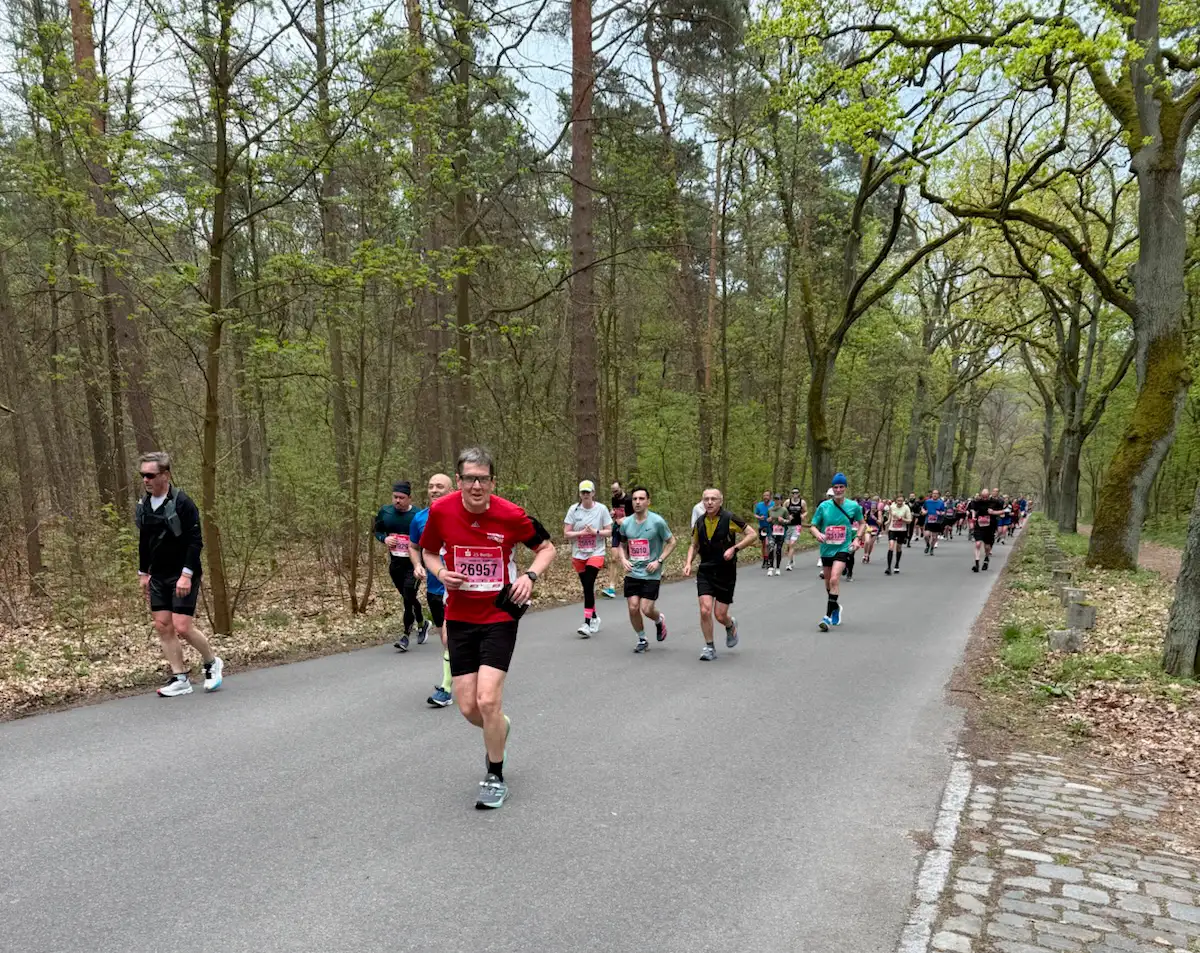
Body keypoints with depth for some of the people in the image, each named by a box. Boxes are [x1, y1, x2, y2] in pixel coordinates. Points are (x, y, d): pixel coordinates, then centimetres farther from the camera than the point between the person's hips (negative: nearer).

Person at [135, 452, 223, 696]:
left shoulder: (182, 502, -15)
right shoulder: (143, 505, 7)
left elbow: (195, 541, -17)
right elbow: (144, 542, 18)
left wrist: (186, 574, -22)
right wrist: (143, 572, 17)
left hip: (182, 576, -7)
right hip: (158, 577, 7)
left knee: (182, 627, -11)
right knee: (162, 626, 4)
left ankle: (212, 662, 14)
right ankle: (180, 679, 12)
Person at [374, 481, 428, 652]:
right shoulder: (385, 512, 2)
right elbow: (377, 531, 16)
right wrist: (384, 539, -5)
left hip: (413, 563, -5)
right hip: (395, 563, 5)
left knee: (409, 598, -10)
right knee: (408, 598, 15)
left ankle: (406, 634, 1)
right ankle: (422, 624, 36)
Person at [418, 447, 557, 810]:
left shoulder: (511, 515, -14)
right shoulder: (441, 511, -9)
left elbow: (547, 547, 2)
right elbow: (428, 551, 10)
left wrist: (530, 576, -16)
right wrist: (441, 572, -11)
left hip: (500, 616, -3)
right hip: (459, 618, 3)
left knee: (487, 700, -13)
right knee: (468, 707, 3)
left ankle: (495, 778, 12)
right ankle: (500, 728, 40)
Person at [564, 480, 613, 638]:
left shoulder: (601, 509, -4)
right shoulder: (574, 509, -1)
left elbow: (609, 531, -1)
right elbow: (566, 533, -3)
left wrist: (595, 532, -17)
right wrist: (582, 532, -16)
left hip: (596, 553, -3)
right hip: (579, 554, 3)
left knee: (589, 586, -14)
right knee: (587, 587, 11)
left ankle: (587, 623, -13)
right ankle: (594, 618, 30)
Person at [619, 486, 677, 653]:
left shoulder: (657, 521, -10)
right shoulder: (626, 523, 2)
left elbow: (672, 542, -1)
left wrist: (659, 561, -11)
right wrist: (624, 560, 0)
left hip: (651, 574, -4)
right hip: (632, 573, 4)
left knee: (647, 609, -7)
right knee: (633, 608, -1)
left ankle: (660, 620, 29)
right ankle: (642, 640, 21)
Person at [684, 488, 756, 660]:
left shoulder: (729, 519, -11)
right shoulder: (699, 523, 3)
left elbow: (752, 534, -6)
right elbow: (694, 545, 17)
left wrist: (734, 548, -18)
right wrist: (688, 563, 1)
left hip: (726, 573, -3)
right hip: (705, 572, 3)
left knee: (720, 615, 1)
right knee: (705, 610, -11)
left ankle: (731, 626, 39)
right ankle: (709, 648, 8)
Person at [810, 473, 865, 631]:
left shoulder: (853, 506, -4)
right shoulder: (824, 506, -4)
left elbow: (862, 523, 14)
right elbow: (813, 526, 2)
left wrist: (857, 538, -1)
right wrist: (817, 534, -20)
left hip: (843, 548, -3)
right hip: (826, 549, 3)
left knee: (834, 579, -22)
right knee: (828, 583, 16)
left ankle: (828, 616, -18)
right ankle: (835, 607, 43)